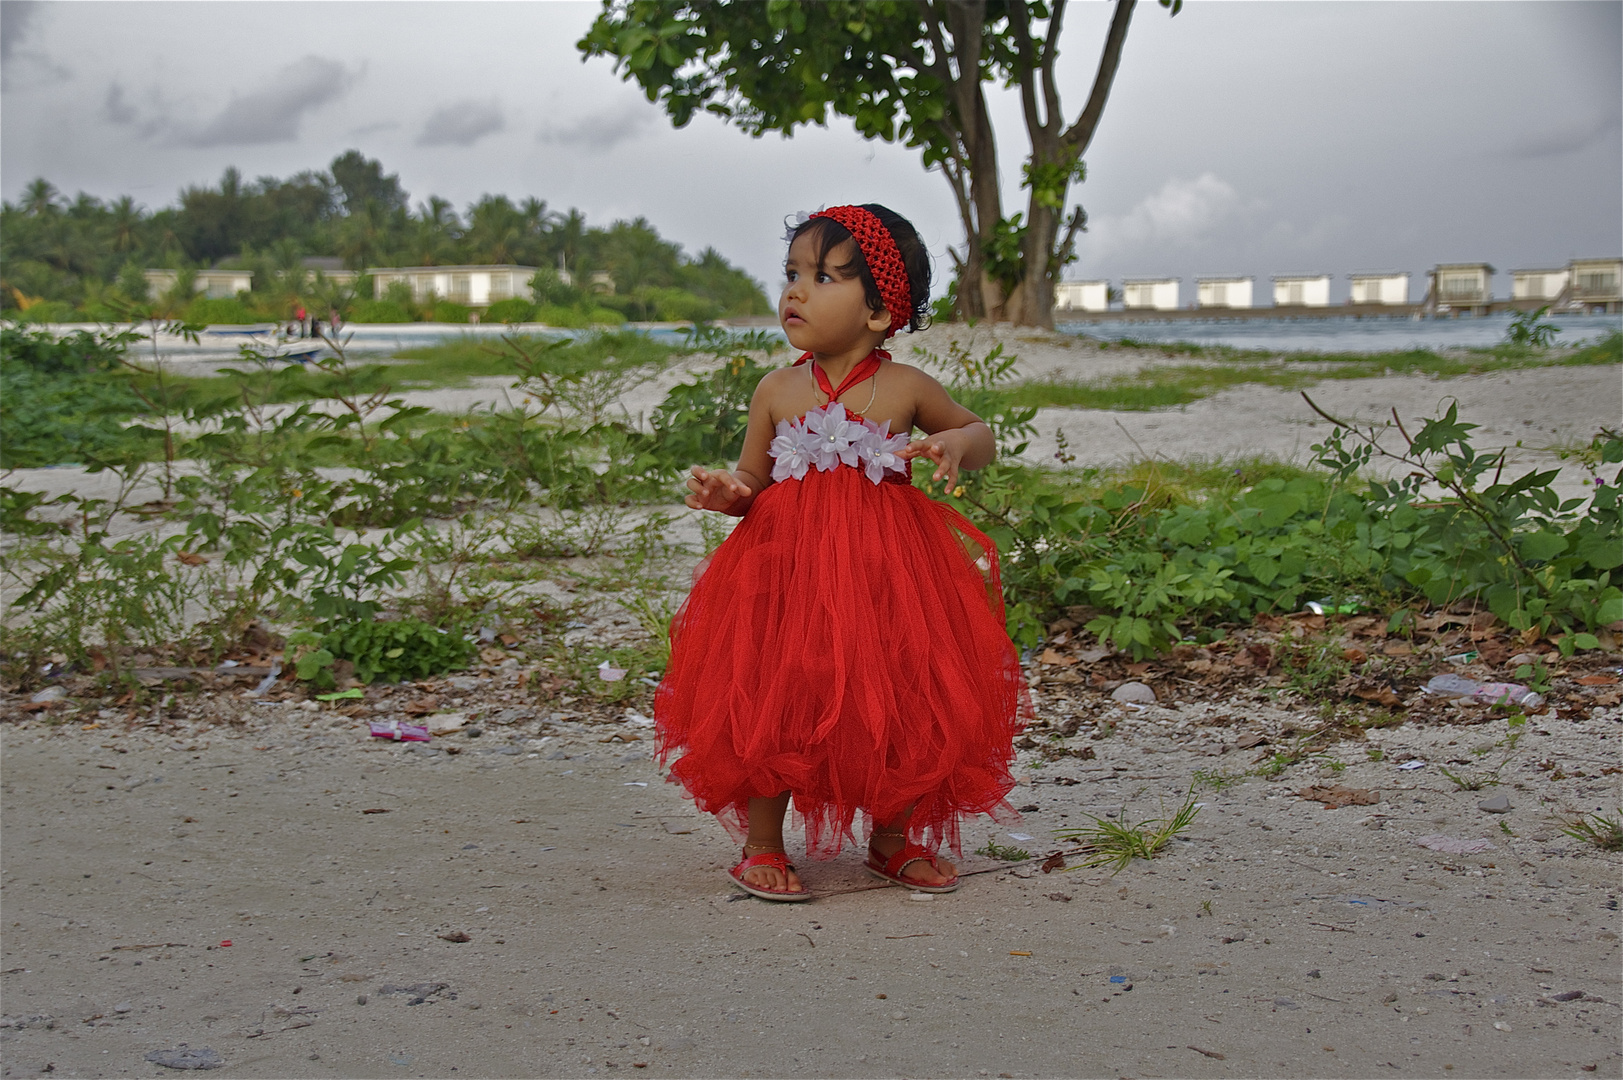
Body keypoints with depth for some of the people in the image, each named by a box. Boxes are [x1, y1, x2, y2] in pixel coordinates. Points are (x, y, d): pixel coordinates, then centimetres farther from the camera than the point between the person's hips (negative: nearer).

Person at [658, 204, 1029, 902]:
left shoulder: (906, 389, -2)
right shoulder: (777, 391, 1)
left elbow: (980, 435, 13)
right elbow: (755, 479, 9)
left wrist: (958, 444, -10)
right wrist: (725, 493, -13)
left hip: (888, 570, 0)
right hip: (789, 568, 0)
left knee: (902, 707, 5)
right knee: (772, 703, -3)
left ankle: (893, 839, 28)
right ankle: (762, 845, 16)